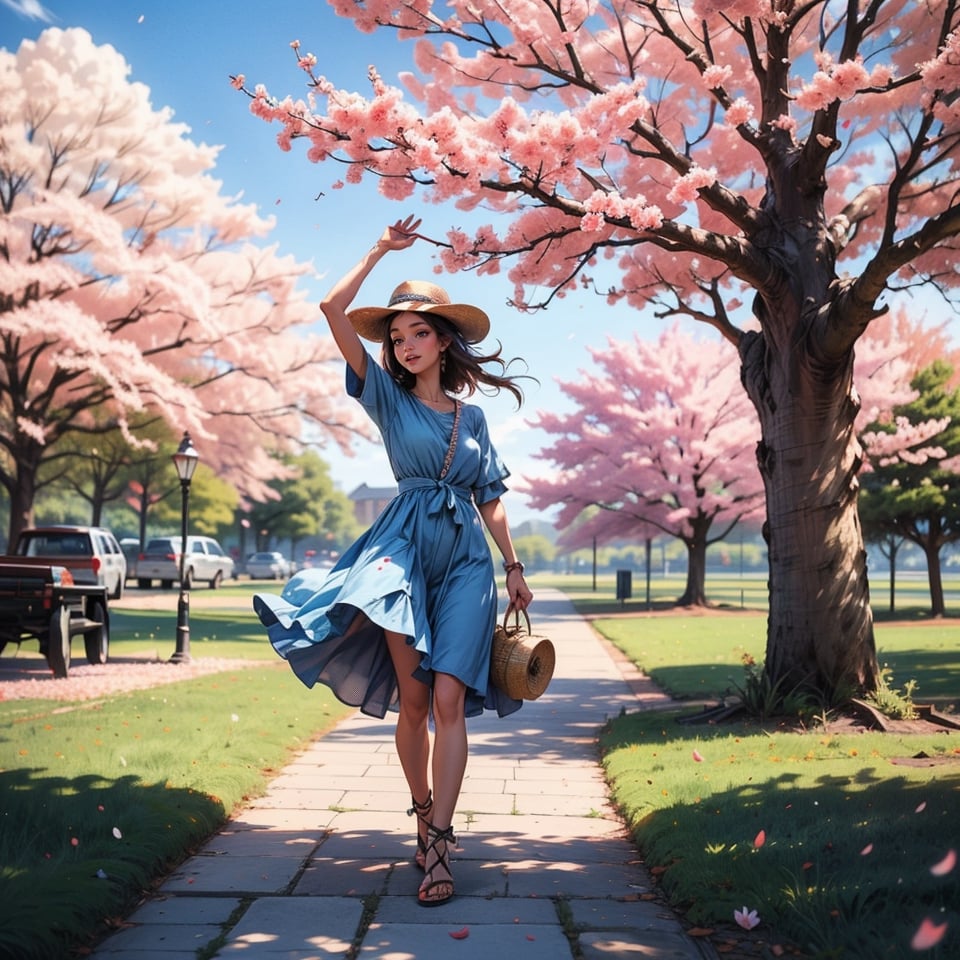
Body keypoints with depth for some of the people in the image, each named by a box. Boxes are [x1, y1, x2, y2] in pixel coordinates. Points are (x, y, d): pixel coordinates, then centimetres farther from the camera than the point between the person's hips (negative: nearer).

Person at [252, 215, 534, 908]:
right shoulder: (388, 397, 9)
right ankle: (426, 820, 13)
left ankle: (440, 842, -11)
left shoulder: (472, 415, 16)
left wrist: (515, 569, 14)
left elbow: (490, 500, 19)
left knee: (449, 697, -10)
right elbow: (335, 311, 0)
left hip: (468, 558, 1)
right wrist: (381, 250, 6)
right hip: (405, 545, -1)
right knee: (412, 698, -5)